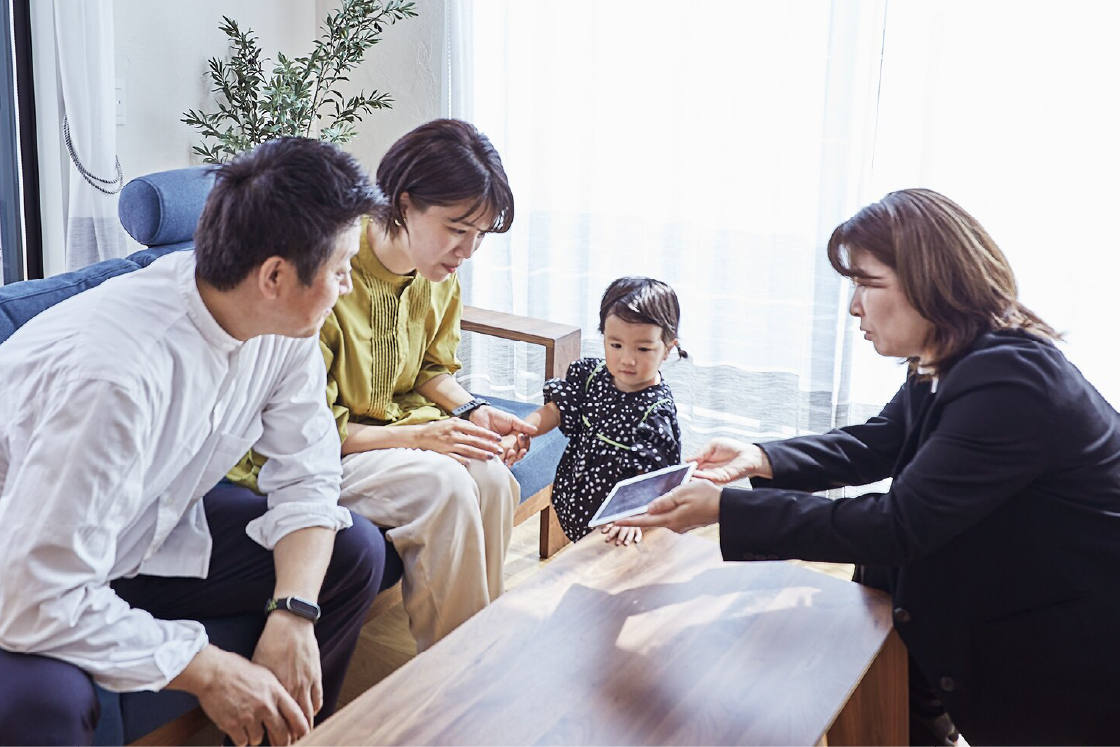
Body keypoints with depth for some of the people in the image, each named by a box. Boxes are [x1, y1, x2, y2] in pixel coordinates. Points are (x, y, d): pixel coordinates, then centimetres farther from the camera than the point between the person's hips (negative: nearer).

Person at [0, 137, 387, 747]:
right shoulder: (116, 375, -37)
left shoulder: (286, 328, -14)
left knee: (355, 553, -5)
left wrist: (294, 614, -21)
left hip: (156, 529, 7)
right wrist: (206, 671, -28)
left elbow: (306, 475, -5)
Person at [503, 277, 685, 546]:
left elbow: (648, 474, -27)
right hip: (572, 499, 6)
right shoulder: (592, 374, -5)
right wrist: (518, 434, -16)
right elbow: (556, 409, 1)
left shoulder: (656, 410, -22)